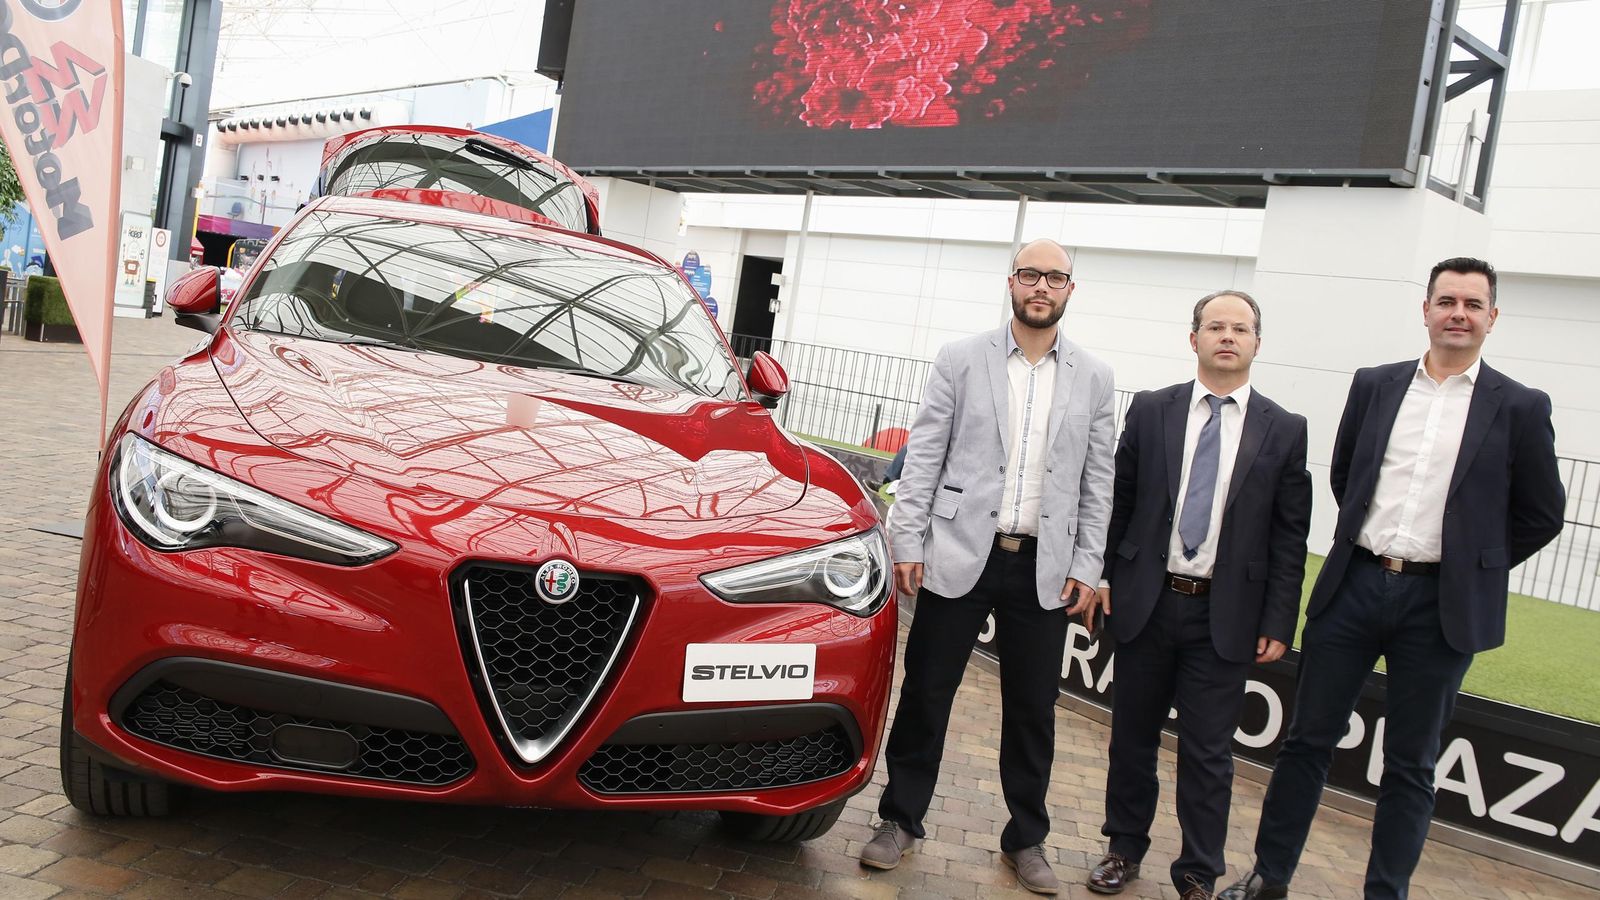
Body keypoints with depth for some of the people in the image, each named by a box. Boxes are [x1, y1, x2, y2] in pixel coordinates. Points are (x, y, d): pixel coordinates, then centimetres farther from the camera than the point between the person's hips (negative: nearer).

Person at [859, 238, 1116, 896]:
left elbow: (1097, 480, 8)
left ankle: (1026, 839, 27)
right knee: (925, 694, 6)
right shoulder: (960, 360, 1)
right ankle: (900, 821, 24)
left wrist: (1087, 566, 2)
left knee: (1033, 710, 10)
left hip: (1045, 568, 2)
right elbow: (923, 456, 0)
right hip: (959, 556, -1)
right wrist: (908, 542, -6)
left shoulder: (1094, 379, 7)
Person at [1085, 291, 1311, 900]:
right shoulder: (1150, 410, 2)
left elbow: (1290, 537, 1)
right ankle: (1124, 849, 31)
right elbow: (1120, 500, 6)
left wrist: (1279, 623, -3)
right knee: (1132, 737, 13)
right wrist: (1101, 575, 1)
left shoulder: (1284, 431, 1)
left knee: (1208, 753, 5)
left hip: (1225, 617, -1)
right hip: (1146, 602, 1)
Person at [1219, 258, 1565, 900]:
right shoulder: (1374, 385, 6)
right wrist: (1370, 541, 11)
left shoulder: (1520, 408, -1)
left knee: (1410, 766, 9)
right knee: (1307, 739, 9)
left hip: (1441, 605, -2)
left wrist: (1474, 566, 4)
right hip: (1354, 585, 2)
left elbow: (1542, 514, 5)